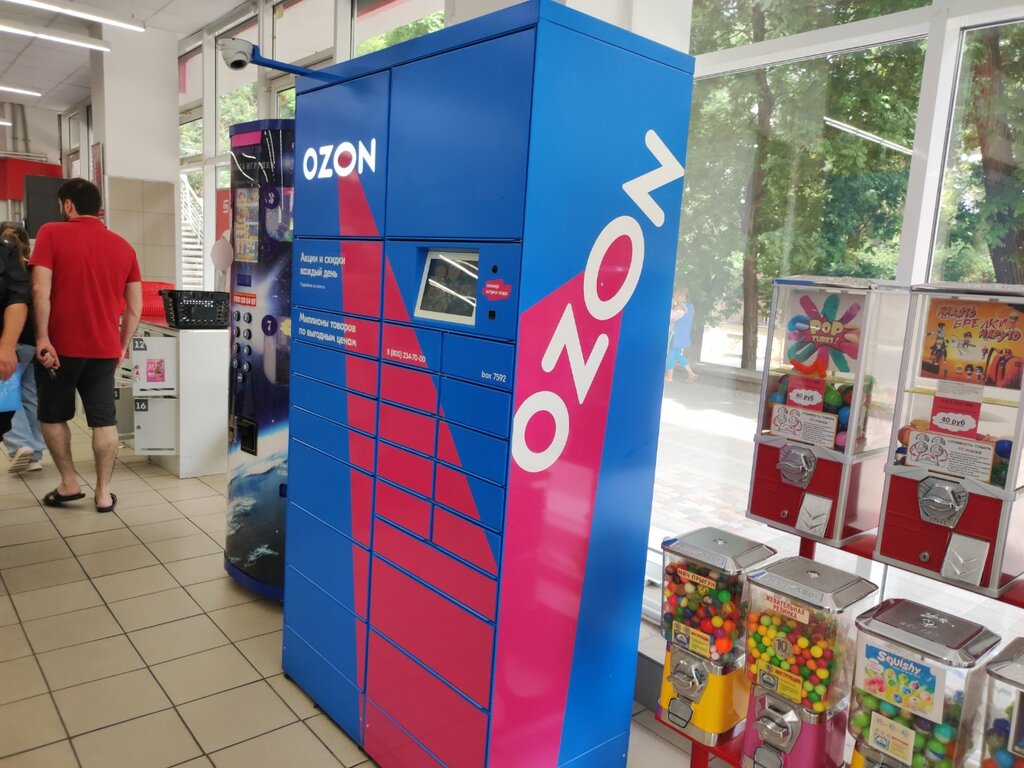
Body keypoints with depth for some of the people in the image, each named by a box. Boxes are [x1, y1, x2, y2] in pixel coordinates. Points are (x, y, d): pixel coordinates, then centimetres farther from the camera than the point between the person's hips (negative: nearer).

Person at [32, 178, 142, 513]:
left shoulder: (51, 233, -5)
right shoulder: (123, 246, 5)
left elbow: (40, 290, -15)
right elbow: (135, 306, 6)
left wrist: (42, 338, -13)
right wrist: (123, 345, 15)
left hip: (61, 345, -2)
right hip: (105, 348, 3)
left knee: (53, 416, 16)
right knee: (104, 419, 7)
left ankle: (69, 483, 19)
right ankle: (103, 492, 9)